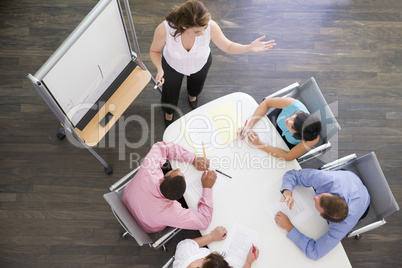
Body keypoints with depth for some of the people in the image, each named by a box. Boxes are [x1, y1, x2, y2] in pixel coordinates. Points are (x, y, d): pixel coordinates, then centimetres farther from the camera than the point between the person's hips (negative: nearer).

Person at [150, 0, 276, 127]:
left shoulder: (210, 26, -39)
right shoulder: (164, 29, -42)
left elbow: (228, 47, -20)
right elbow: (154, 51, -20)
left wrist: (249, 47, -36)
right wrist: (160, 69, -39)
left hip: (201, 64, 2)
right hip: (172, 65, -1)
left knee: (196, 86, 35)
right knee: (170, 92, 25)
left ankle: (192, 95, 77)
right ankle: (168, 113, 64)